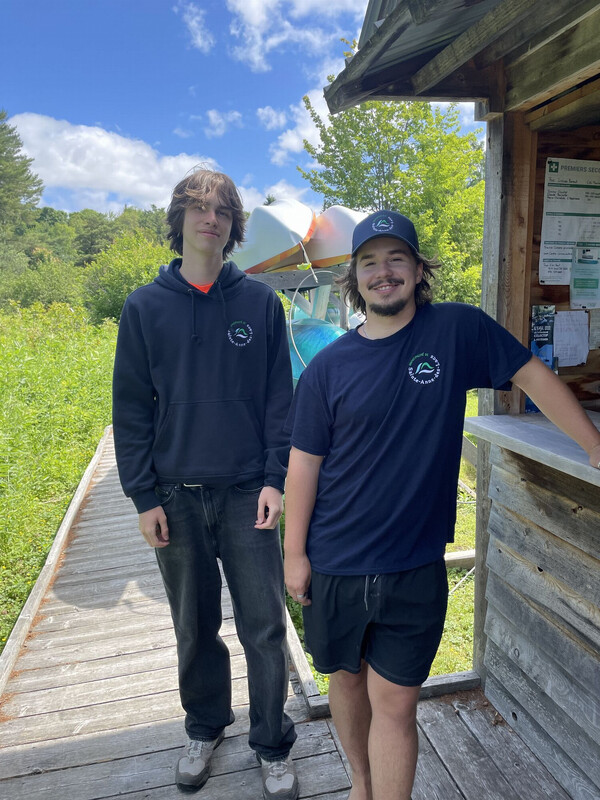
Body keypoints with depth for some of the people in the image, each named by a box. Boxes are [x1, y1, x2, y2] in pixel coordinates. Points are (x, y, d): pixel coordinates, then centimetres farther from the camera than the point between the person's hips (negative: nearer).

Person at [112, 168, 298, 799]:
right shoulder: (144, 307, 2)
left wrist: (275, 478, -7)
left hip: (248, 493, 0)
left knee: (264, 627, 7)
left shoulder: (260, 302, 1)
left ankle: (273, 746, 29)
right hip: (176, 496, 1)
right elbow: (130, 407, 1)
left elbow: (280, 398, 1)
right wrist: (143, 495, -3)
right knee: (195, 629, 16)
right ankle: (204, 729, 40)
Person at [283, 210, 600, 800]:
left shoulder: (458, 329, -6)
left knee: (394, 701, 5)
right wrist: (294, 551, -1)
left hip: (415, 567, -2)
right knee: (346, 677, 20)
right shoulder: (328, 367, -5)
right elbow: (304, 461, -2)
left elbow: (534, 377, 2)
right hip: (334, 563, 2)